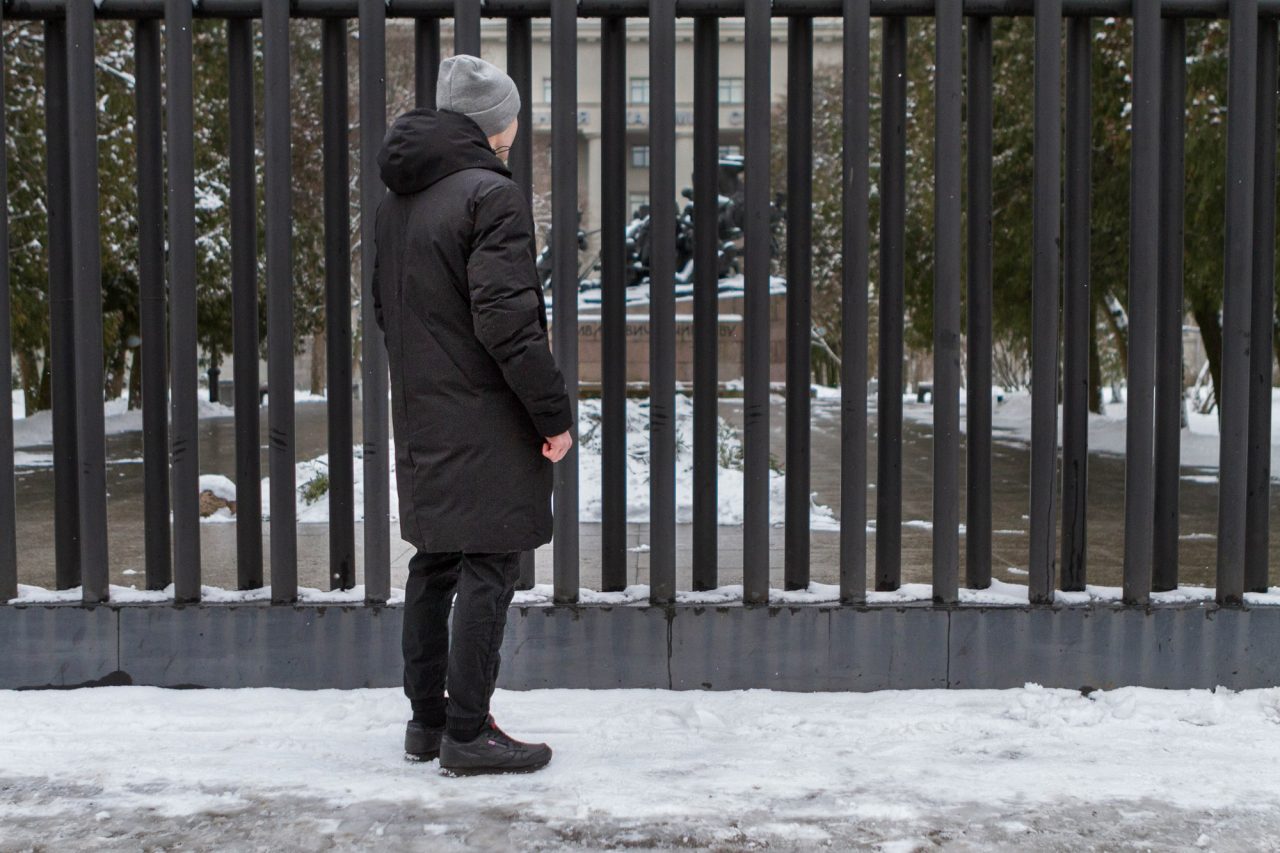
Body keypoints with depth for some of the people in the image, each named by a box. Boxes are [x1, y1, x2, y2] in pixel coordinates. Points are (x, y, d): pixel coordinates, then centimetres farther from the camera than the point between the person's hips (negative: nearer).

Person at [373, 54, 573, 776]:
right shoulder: (492, 194, -15)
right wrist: (554, 411, -15)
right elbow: (505, 318, -21)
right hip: (483, 419, -9)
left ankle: (427, 719, 25)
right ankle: (466, 733, 4)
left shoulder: (400, 198, 12)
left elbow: (386, 304, 20)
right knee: (486, 570, -1)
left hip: (420, 414, 9)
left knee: (435, 564, 16)